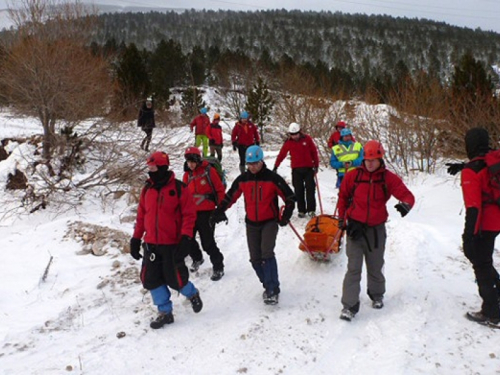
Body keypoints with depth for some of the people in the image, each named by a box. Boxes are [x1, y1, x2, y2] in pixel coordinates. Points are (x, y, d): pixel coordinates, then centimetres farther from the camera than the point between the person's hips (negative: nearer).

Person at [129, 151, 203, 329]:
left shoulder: (179, 188, -9)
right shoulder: (147, 190, 7)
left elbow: (189, 214, -11)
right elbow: (141, 216, 13)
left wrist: (185, 239, -19)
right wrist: (136, 238, 11)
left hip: (172, 244, -5)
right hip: (151, 244, 6)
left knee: (175, 279, -1)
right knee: (150, 279, 6)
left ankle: (192, 294, 32)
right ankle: (165, 312, 21)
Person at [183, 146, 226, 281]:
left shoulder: (209, 171, -7)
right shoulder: (187, 175, 10)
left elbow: (220, 190, -4)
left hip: (206, 212, -6)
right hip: (191, 212, 6)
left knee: (207, 242, -7)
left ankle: (218, 267, 9)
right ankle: (197, 258, 38)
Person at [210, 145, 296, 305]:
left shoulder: (272, 178, -11)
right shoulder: (242, 180, 0)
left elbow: (290, 197, -4)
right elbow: (229, 197, 9)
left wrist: (285, 217, -9)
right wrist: (217, 213, 0)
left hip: (270, 222, -4)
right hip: (252, 224, 4)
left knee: (267, 253, -19)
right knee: (255, 259, 4)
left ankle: (272, 290, -13)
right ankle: (268, 284, 22)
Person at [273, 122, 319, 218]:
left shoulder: (307, 139, -3)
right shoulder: (288, 142, 0)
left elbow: (314, 152, 3)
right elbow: (282, 154, 3)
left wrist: (316, 165, 4)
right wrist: (276, 166, 0)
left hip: (308, 168, -1)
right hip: (296, 169, 1)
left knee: (310, 189, -3)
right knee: (298, 190, 3)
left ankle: (311, 210, 1)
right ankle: (301, 210, 10)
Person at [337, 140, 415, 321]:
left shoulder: (388, 178, -5)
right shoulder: (353, 176, -4)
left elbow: (407, 195, -10)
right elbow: (343, 197, 9)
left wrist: (406, 204, -33)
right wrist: (342, 218, 10)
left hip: (376, 229, 1)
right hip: (355, 227, -1)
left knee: (375, 267, 17)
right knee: (353, 268, -6)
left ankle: (377, 295, 42)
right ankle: (349, 306, -2)